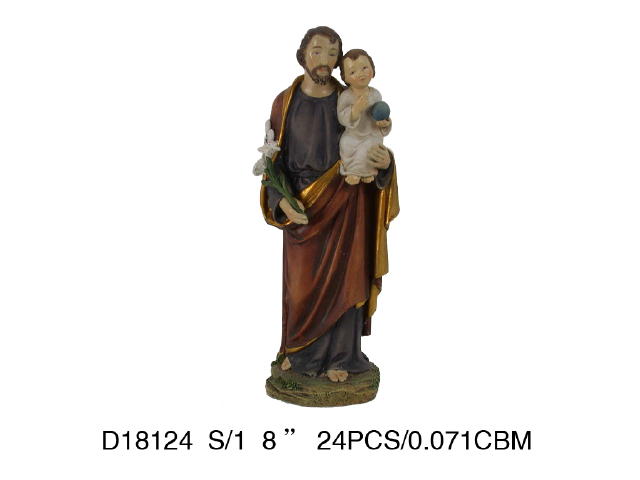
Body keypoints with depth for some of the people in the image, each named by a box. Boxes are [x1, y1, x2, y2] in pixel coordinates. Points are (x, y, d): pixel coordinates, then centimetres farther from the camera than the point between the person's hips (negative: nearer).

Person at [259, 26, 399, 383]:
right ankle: (299, 349, 28)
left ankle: (338, 356, 18)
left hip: (343, 204, -1)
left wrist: (385, 161, -22)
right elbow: (274, 159, 0)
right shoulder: (285, 102, -2)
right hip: (300, 207, 1)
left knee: (340, 280, 4)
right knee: (300, 282, 8)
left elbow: (370, 149, 2)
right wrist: (282, 201, -15)